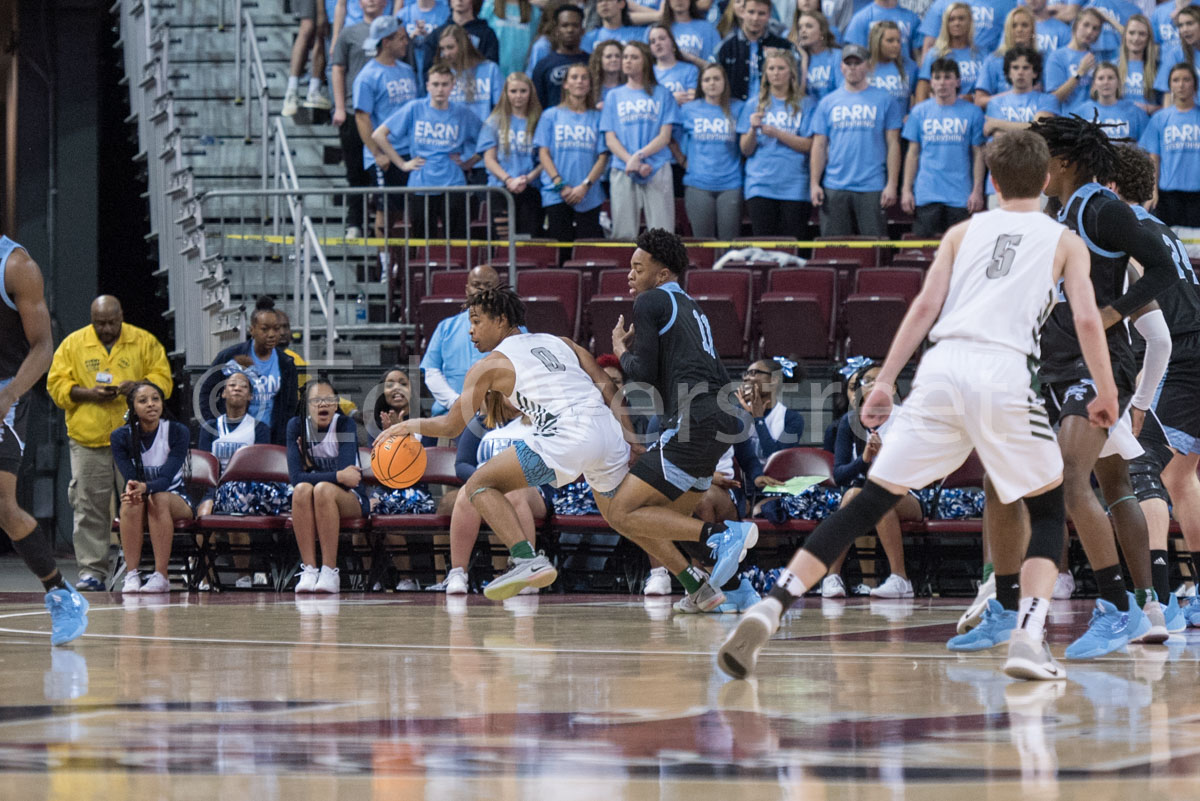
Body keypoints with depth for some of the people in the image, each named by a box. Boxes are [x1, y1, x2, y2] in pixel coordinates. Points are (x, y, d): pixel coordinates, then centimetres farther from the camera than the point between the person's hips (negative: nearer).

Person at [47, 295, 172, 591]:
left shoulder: (145, 343, 8)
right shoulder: (73, 344, 9)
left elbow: (163, 379, 7)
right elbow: (57, 384, 6)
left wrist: (138, 387, -13)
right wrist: (88, 394, -11)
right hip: (88, 438, 0)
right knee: (89, 507, -3)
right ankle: (92, 570, 1)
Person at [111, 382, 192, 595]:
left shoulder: (178, 432, -11)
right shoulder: (121, 437, -6)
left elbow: (167, 478, -23)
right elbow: (130, 478, -15)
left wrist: (146, 487, -44)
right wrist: (134, 490, -39)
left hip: (176, 500, -1)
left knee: (159, 498, -36)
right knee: (132, 501, -35)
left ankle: (161, 576, -39)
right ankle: (131, 575, -37)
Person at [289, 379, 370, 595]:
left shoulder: (346, 425, -12)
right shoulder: (296, 426, -6)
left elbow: (347, 475, -22)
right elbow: (296, 477, -18)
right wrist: (338, 476, -26)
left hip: (350, 500, -2)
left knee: (324, 489, -35)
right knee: (302, 489, -32)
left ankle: (330, 572, -34)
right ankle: (308, 570, -34)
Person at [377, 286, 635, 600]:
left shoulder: (491, 365, 11)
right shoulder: (560, 343, 26)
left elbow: (452, 425, 13)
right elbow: (608, 391, 17)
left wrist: (410, 426, 28)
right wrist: (633, 441, 19)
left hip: (566, 437, -7)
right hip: (610, 432, 7)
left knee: (479, 486, 5)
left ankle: (528, 560, -13)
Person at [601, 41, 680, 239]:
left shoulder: (661, 94, 11)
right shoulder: (615, 96, 16)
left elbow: (665, 137, 4)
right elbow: (610, 139, 8)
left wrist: (639, 156, -11)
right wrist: (632, 162, -8)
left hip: (657, 171, -1)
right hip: (623, 171, 1)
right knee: (623, 235, -6)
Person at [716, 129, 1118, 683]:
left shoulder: (964, 231, 22)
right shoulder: (1064, 242, 18)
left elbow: (925, 305, 11)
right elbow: (1087, 320, 6)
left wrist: (885, 380, 10)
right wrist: (1106, 394, 18)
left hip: (941, 367, 2)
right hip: (1004, 372, -2)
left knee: (871, 500, 4)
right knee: (1049, 509, 16)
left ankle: (772, 607, -11)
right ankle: (1029, 638, -4)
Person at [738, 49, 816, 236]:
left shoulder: (806, 105, 7)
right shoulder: (754, 106, 12)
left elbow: (809, 145, -3)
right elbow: (746, 150, 7)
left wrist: (776, 133, -11)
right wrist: (753, 129, -12)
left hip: (795, 187, -1)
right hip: (760, 184, 1)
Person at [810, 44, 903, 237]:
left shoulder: (884, 101, 5)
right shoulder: (827, 103, 12)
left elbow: (893, 144, 2)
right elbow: (819, 145, 10)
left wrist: (892, 184, -6)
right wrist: (814, 183, 1)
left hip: (872, 189, -2)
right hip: (834, 189, 2)